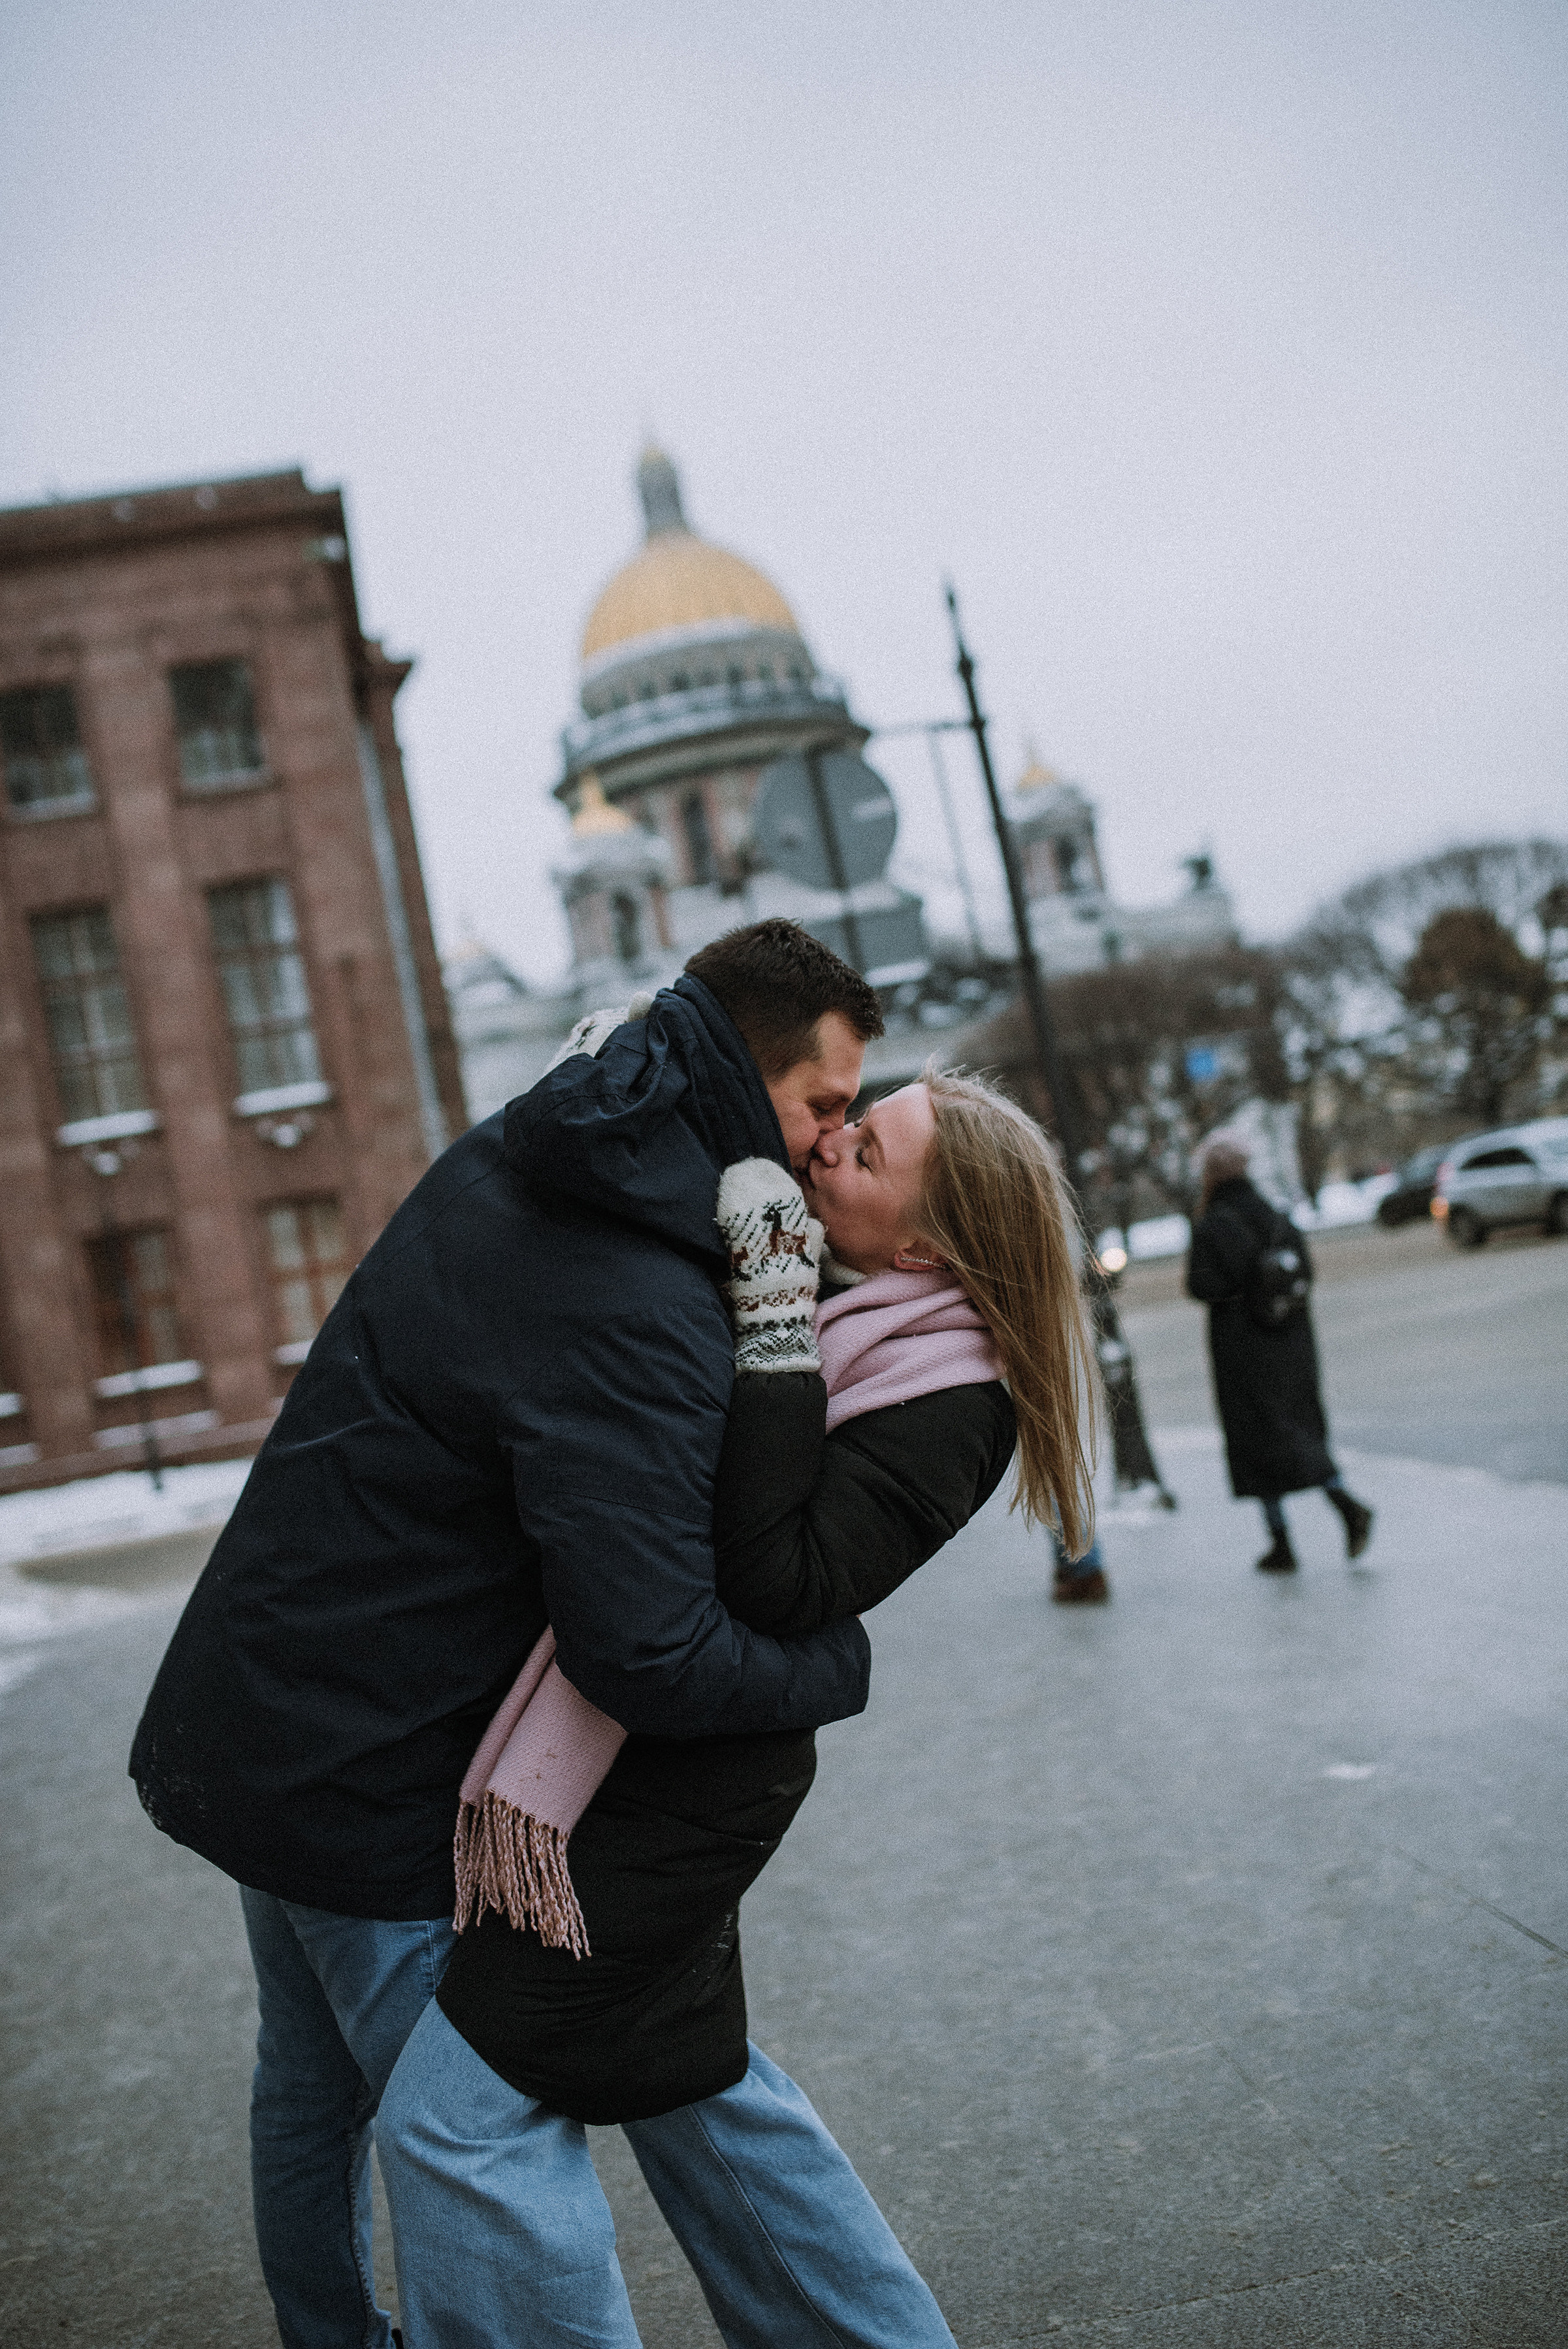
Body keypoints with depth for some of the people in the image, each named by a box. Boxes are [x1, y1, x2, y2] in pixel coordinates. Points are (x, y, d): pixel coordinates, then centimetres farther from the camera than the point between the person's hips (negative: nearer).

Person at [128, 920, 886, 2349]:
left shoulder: (510, 1161, 1)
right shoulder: (641, 1316, -29)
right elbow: (649, 1654, -34)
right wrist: (839, 1660, -16)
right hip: (375, 1789, -10)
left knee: (315, 2087, 27)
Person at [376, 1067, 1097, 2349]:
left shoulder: (947, 1404, -19)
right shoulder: (834, 1298, 5)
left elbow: (778, 1588, -29)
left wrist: (774, 1335, -30)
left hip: (682, 1772, -9)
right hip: (681, 1755, 9)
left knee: (459, 2110, -5)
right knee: (685, 2078, 24)